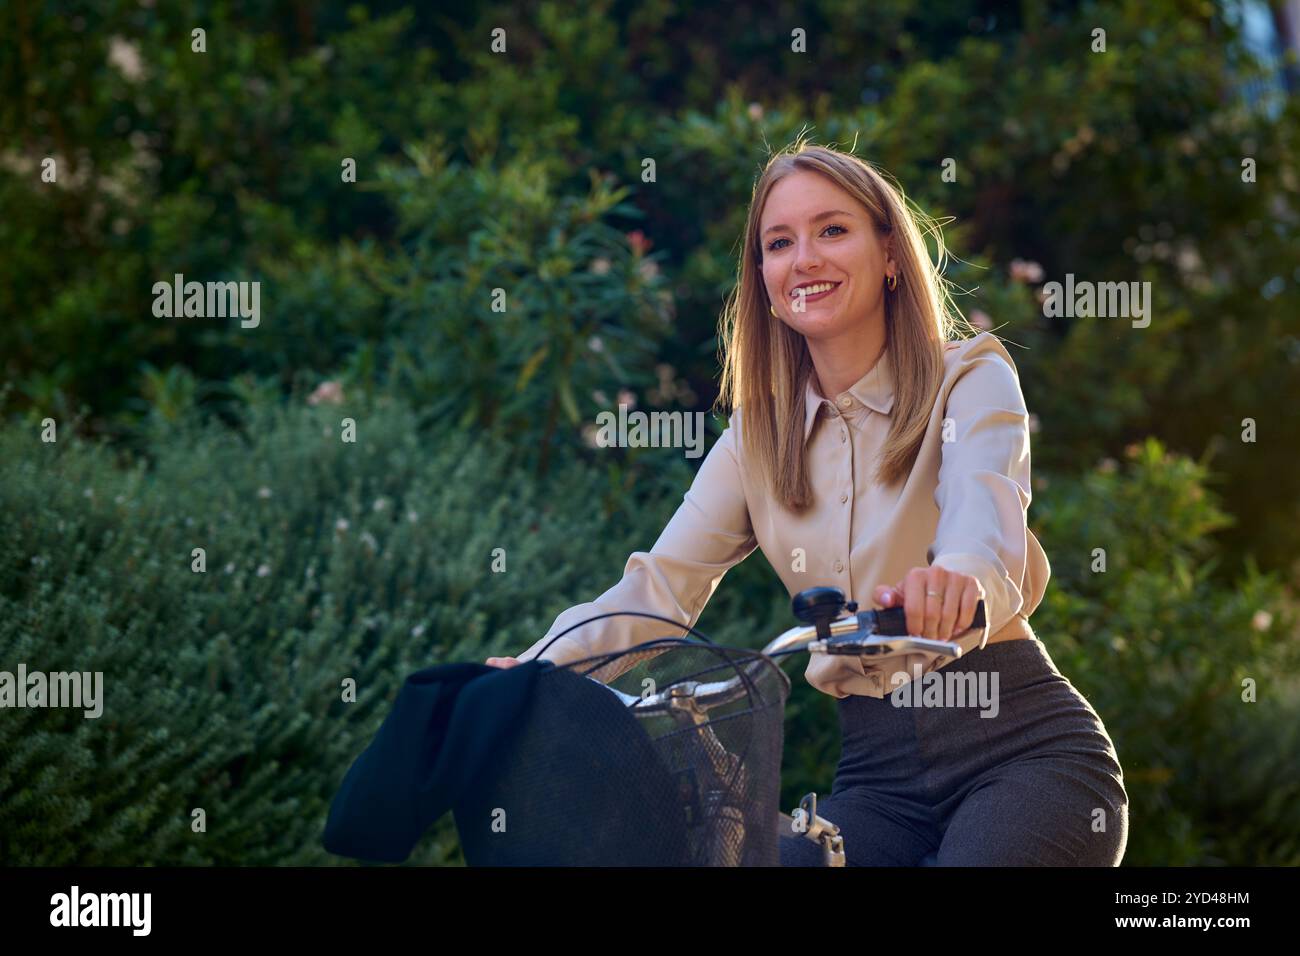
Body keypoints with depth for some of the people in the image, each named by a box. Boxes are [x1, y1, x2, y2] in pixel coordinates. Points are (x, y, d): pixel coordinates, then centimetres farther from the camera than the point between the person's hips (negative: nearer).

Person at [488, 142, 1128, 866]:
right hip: (879, 769, 4)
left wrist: (959, 578, -48)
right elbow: (663, 584, 4)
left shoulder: (971, 378, -1)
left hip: (1023, 745, -3)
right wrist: (535, 669, -14)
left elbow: (985, 512, -23)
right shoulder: (758, 438, 13)